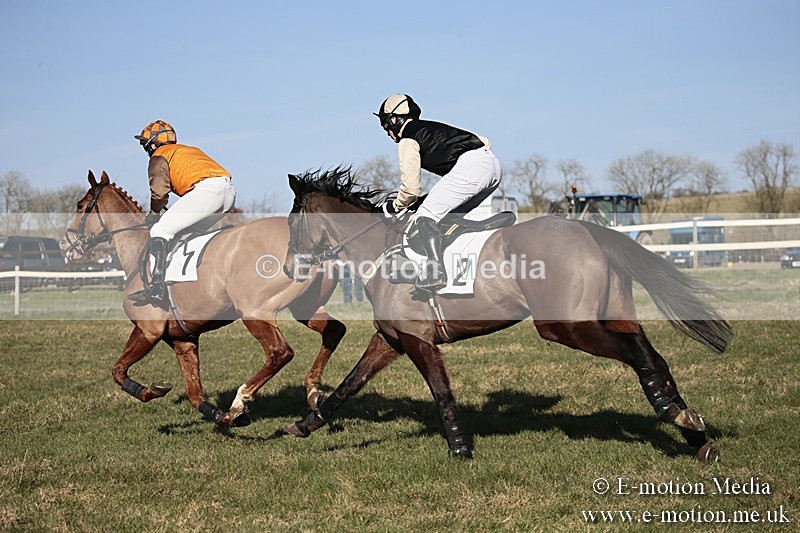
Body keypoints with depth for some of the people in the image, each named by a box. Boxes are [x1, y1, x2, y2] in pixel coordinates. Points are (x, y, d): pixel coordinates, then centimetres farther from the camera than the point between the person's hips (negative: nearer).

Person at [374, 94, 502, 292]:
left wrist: (393, 207, 24)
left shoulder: (407, 140, 7)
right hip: (493, 164, 9)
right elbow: (484, 140, 32)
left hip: (470, 167, -9)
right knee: (451, 215, 24)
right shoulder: (430, 127, 31)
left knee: (426, 215, -8)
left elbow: (410, 190, 3)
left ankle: (435, 269, -26)